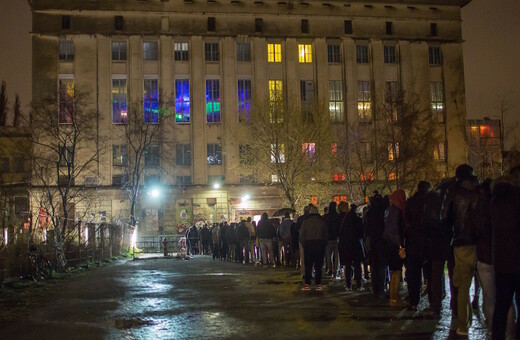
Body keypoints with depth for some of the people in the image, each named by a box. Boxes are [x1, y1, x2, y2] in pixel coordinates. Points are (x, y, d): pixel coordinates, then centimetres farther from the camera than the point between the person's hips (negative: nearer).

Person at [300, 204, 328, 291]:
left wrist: (304, 245, 9)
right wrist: (323, 245, 14)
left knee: (308, 266, 2)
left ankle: (307, 285, 1)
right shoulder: (322, 222, 4)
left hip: (308, 245, -1)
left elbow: (302, 235, -2)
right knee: (318, 266, 4)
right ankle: (318, 285, 3)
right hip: (320, 245, 1)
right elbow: (326, 235, 7)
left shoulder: (305, 222, -1)